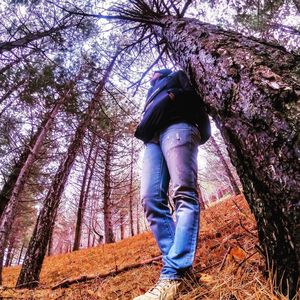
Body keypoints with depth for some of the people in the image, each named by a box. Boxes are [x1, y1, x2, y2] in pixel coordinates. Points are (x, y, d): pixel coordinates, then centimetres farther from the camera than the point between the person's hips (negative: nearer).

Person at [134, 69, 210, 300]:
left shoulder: (177, 76, 32)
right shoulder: (152, 96, 44)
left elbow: (194, 96, 14)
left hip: (177, 127, -5)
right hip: (153, 139, 6)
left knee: (184, 194, -24)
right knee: (151, 199, -17)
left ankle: (172, 276, -34)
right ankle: (180, 266, -19)